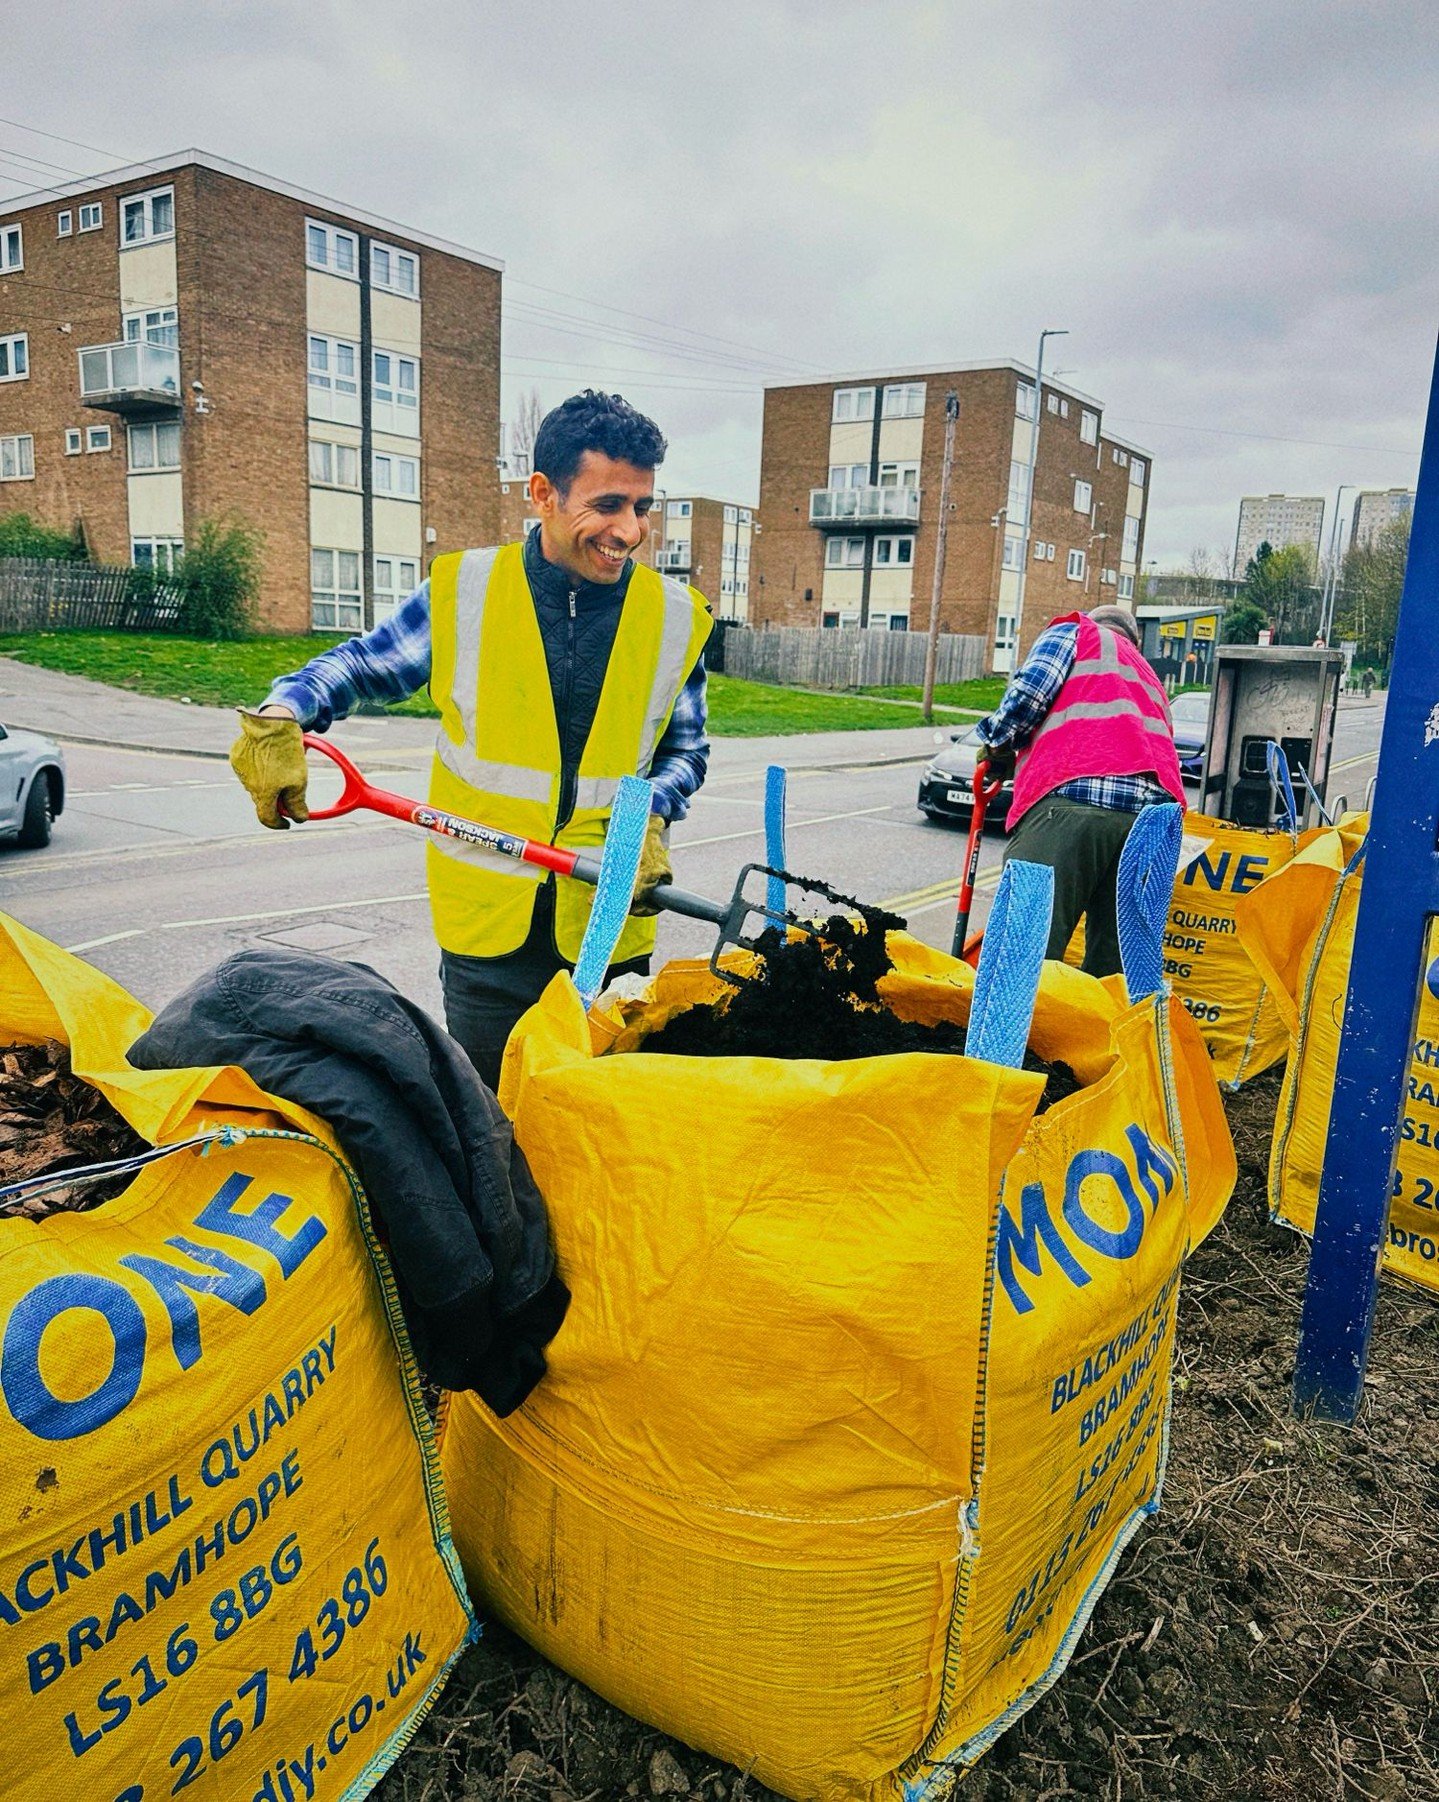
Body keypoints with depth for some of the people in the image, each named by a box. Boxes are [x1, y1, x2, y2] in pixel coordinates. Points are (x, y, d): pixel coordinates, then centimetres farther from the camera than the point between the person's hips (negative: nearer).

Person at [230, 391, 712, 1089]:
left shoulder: (675, 618, 0)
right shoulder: (463, 591, -3)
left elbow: (684, 749, 10)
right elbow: (357, 665, 7)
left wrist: (650, 817, -9)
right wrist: (281, 713, -12)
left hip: (609, 925, 1)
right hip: (488, 924, -1)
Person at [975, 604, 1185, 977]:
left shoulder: (1075, 631, 20)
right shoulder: (1149, 676, 39)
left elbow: (1027, 693, 2)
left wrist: (999, 744, 18)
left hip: (1074, 796, -7)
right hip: (1153, 814, 7)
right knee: (1112, 964, 10)